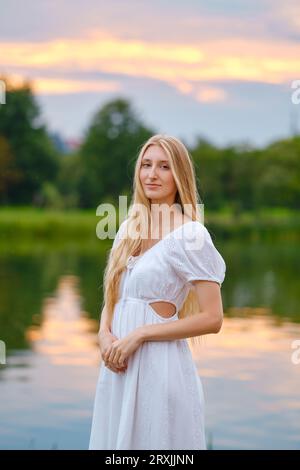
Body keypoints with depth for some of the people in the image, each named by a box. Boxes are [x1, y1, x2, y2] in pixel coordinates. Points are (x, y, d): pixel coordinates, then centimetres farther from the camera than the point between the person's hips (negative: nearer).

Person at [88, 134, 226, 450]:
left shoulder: (190, 234, -11)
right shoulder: (129, 228, 9)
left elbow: (212, 319, -15)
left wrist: (139, 334, -16)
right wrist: (105, 334, -6)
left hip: (160, 365, -6)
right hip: (118, 367, 6)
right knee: (117, 441, 14)